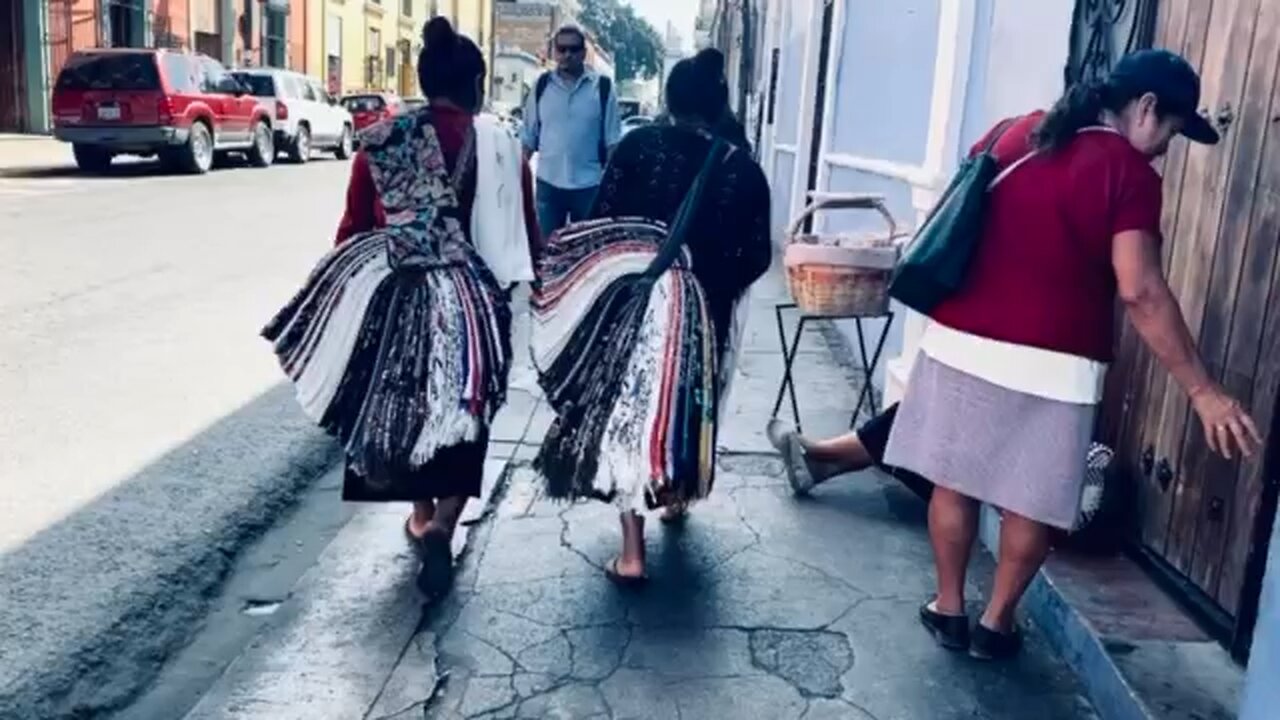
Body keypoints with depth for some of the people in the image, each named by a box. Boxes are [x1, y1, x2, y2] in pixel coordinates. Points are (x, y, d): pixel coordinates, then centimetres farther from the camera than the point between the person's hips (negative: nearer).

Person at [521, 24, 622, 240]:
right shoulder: (542, 86, 4)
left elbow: (612, 141, 0)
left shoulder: (603, 88, -2)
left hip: (589, 184, -1)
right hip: (548, 183, 1)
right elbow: (528, 138, 7)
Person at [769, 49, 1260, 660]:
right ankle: (996, 622, 26)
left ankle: (948, 610, 26)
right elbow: (1140, 293, -17)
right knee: (1033, 504, 13)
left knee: (954, 482, 14)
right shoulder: (1129, 172, -9)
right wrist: (1203, 392, -14)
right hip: (1050, 367, -4)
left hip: (959, 345, 5)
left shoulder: (1012, 135, 8)